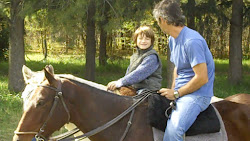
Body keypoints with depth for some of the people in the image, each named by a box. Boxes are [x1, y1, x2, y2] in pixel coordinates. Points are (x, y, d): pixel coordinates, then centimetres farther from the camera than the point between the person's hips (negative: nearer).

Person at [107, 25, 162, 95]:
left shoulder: (152, 57, -9)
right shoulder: (134, 56, 20)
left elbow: (139, 73, -19)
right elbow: (128, 72, 20)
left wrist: (120, 83, -23)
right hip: (134, 90, 8)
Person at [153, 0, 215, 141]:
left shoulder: (192, 41, -21)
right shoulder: (173, 39, 11)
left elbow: (202, 78, -23)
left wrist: (176, 93, -14)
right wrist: (172, 90, 8)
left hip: (197, 94, -10)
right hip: (180, 92, 10)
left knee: (173, 129, -30)